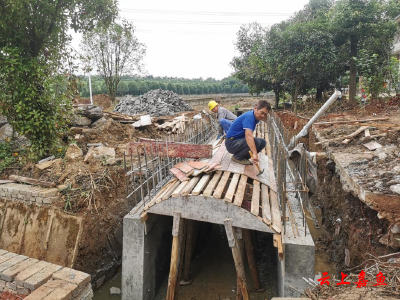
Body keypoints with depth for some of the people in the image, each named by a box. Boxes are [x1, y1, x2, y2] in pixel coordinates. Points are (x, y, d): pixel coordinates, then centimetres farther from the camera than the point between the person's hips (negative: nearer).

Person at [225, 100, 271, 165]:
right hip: (232, 143, -10)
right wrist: (255, 154, -52)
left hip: (240, 141, 10)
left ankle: (243, 157, 4)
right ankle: (237, 157, -10)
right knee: (256, 142, -29)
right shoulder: (249, 117, -26)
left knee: (263, 142, 1)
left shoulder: (255, 117, 3)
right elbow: (248, 135, -43)